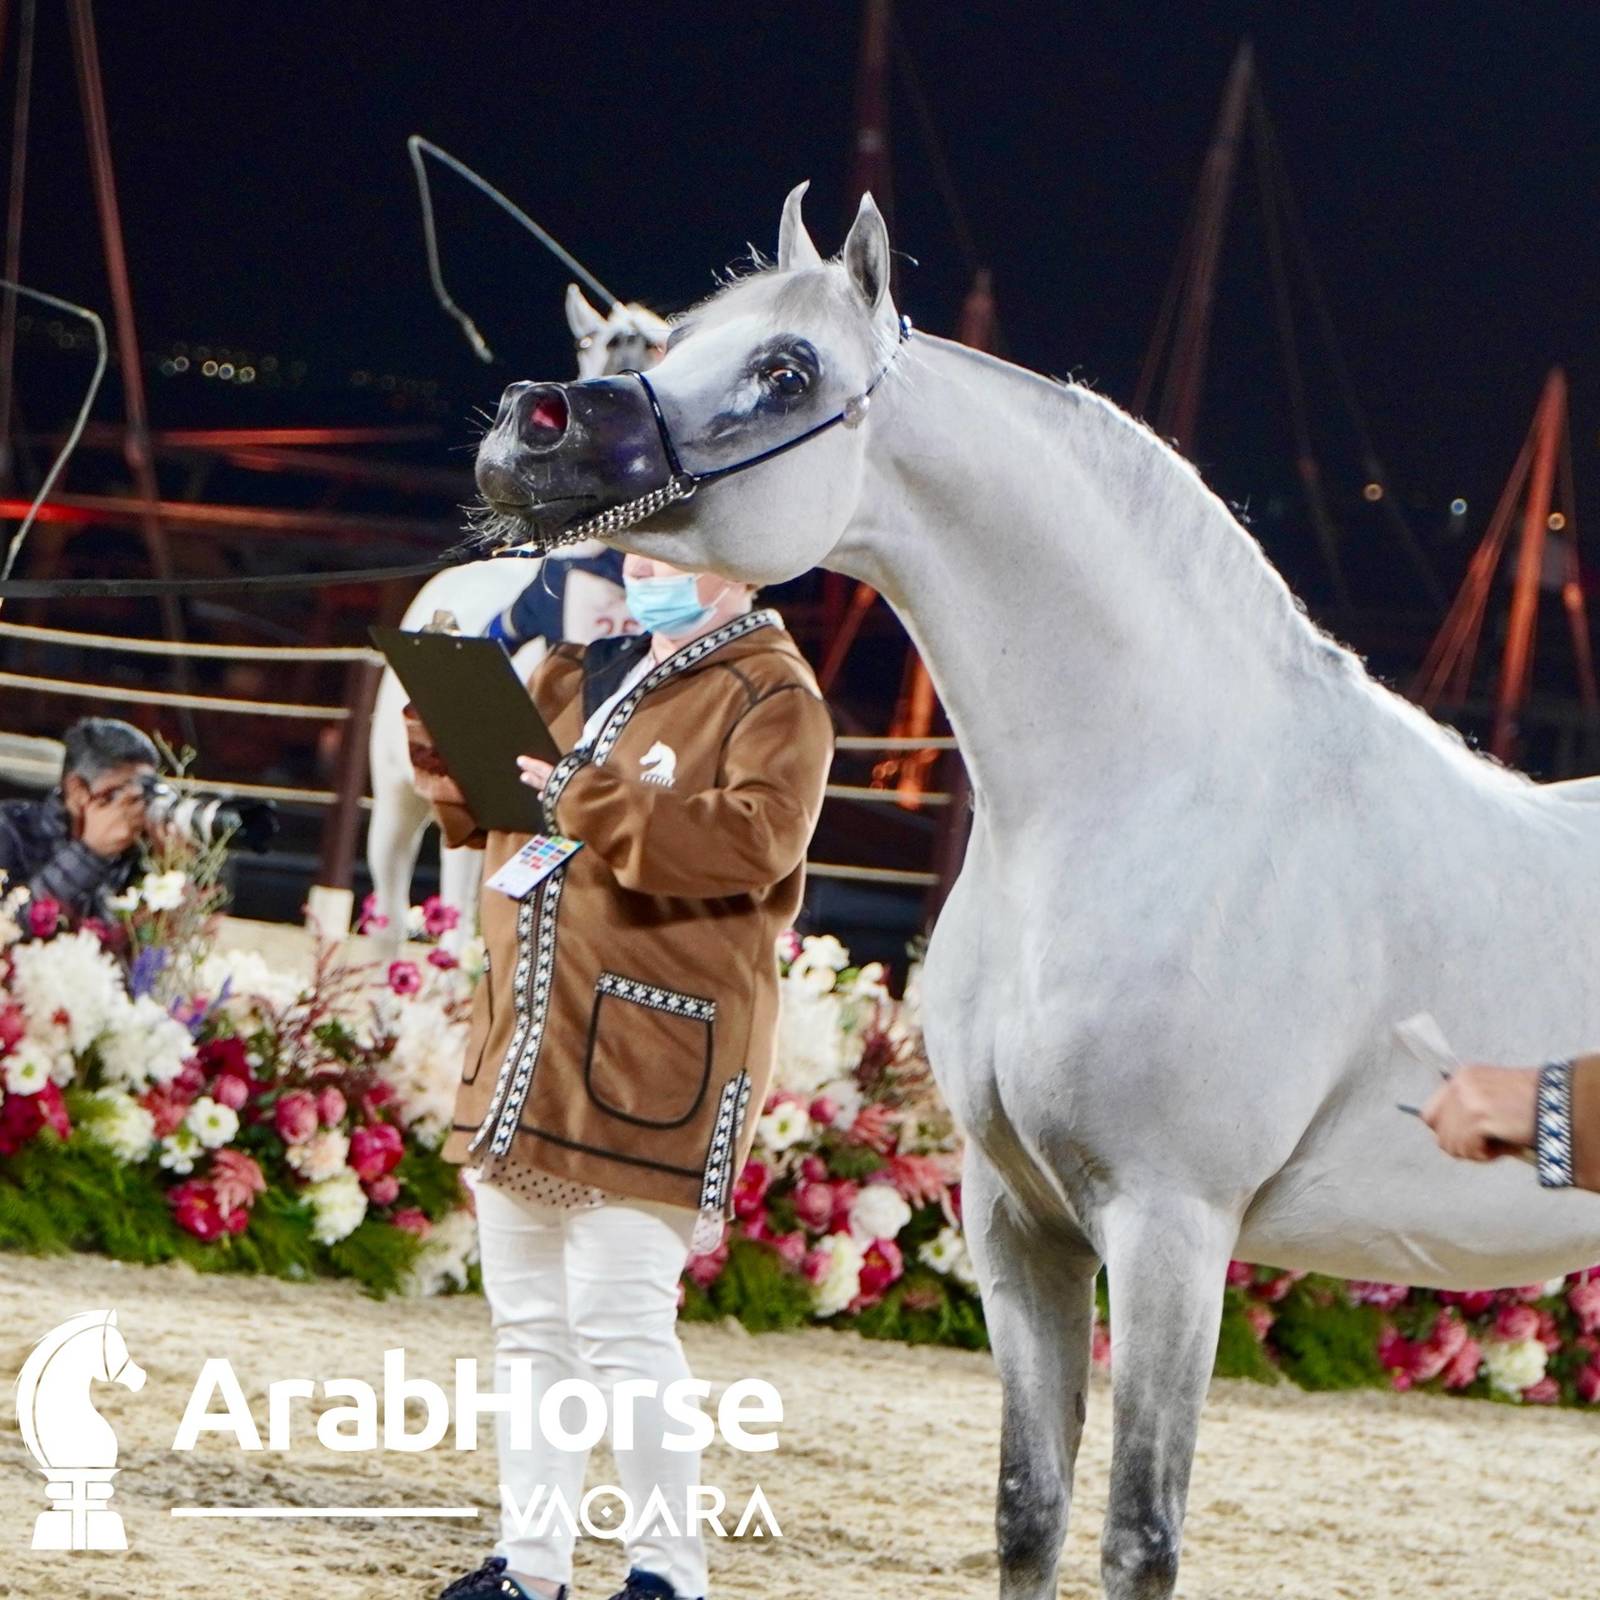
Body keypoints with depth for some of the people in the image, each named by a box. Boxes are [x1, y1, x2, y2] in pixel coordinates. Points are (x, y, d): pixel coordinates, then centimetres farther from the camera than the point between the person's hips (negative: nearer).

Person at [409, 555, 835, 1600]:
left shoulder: (771, 697, -4)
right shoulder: (581, 669, 18)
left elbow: (756, 839, -20)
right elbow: (487, 813, 24)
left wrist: (591, 803, -26)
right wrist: (452, 751, 2)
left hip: (648, 1064, -8)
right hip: (524, 1044, 8)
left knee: (623, 1325, -11)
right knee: (528, 1322, 10)